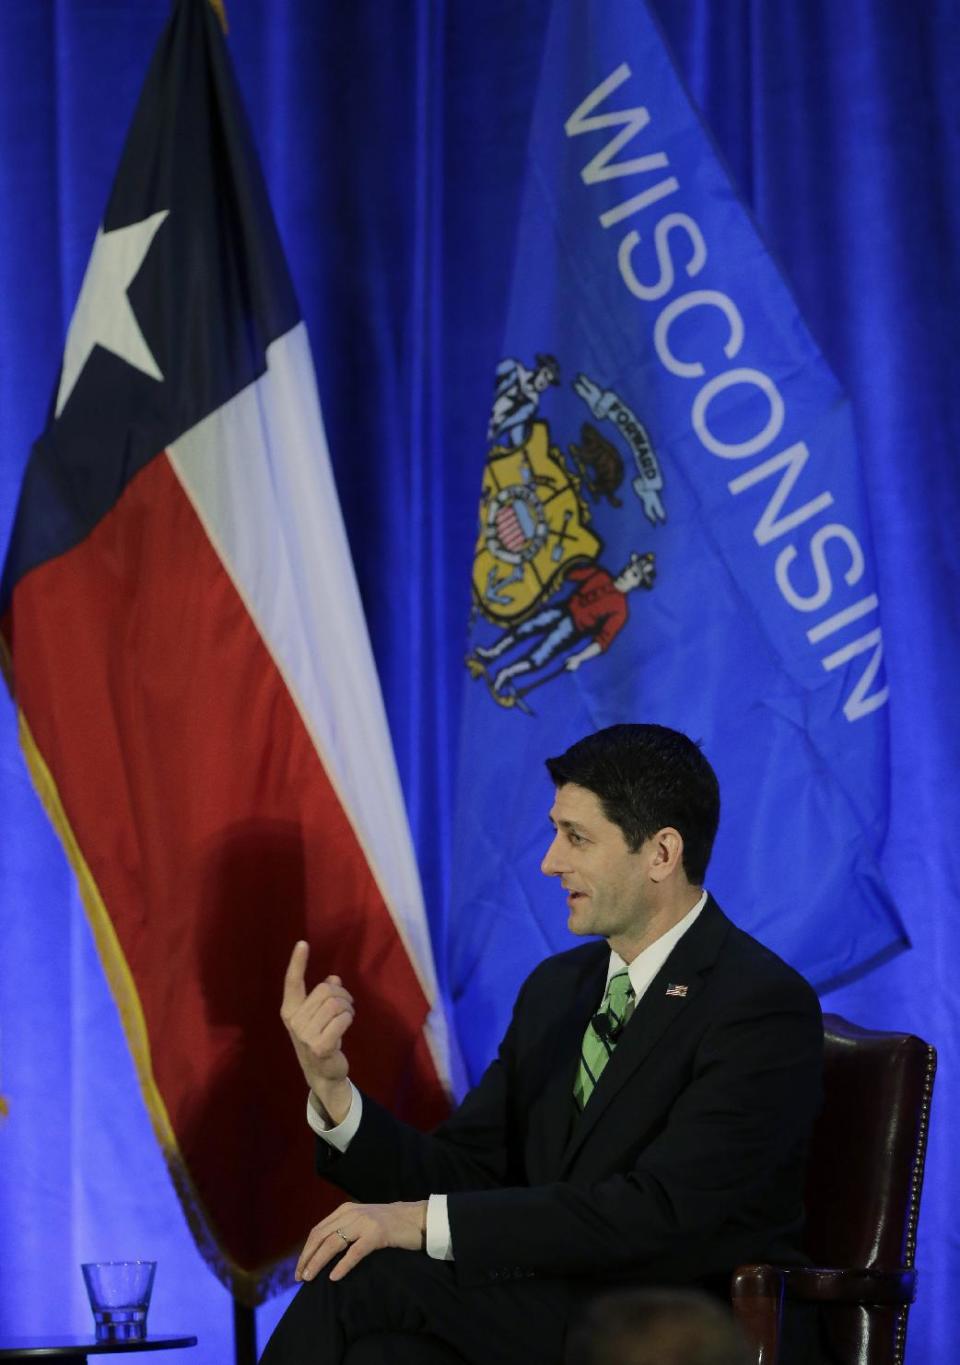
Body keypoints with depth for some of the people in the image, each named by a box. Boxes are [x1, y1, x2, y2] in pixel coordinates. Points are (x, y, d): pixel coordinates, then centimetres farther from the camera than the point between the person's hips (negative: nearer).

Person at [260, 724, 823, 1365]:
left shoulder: (766, 1006, -11)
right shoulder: (556, 988, 15)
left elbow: (661, 1214, -21)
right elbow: (465, 1173, 10)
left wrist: (427, 1222, -24)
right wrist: (332, 1087, -8)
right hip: (549, 1311, 6)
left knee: (370, 1277, -24)